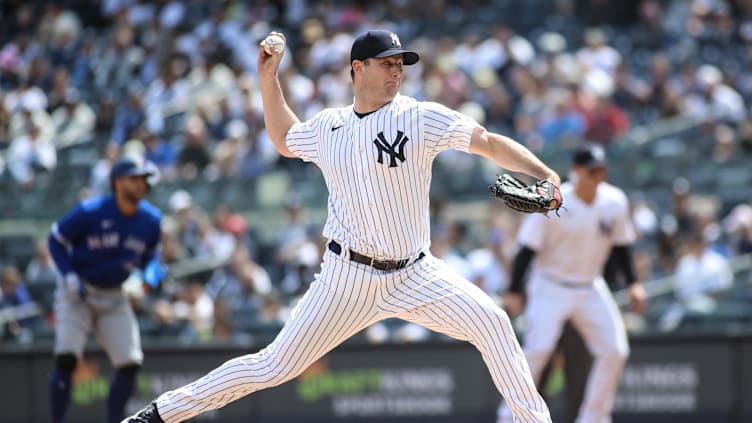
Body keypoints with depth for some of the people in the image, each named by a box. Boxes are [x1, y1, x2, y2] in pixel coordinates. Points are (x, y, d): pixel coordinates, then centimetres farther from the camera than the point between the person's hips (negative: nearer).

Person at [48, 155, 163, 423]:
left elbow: (151, 254, 14)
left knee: (130, 363, -6)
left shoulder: (151, 220, -4)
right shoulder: (89, 212, -18)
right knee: (66, 358, -18)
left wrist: (148, 275, -8)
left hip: (114, 298, 4)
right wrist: (69, 276, -17)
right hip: (77, 293, -4)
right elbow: (56, 240, -5)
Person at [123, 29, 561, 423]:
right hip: (350, 277, 0)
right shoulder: (327, 127, 4)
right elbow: (284, 141, 26)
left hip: (416, 274, 0)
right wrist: (269, 79, 18)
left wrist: (544, 174, -28)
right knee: (274, 366, -3)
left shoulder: (420, 118, -6)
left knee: (492, 323, -17)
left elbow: (489, 142, -14)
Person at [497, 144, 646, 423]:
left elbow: (620, 245, 10)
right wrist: (513, 292, -19)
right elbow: (527, 248, -14)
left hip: (591, 289, 5)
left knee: (615, 351, -4)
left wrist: (632, 283, 3)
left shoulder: (615, 201, -4)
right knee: (538, 349, -20)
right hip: (551, 287, -5)